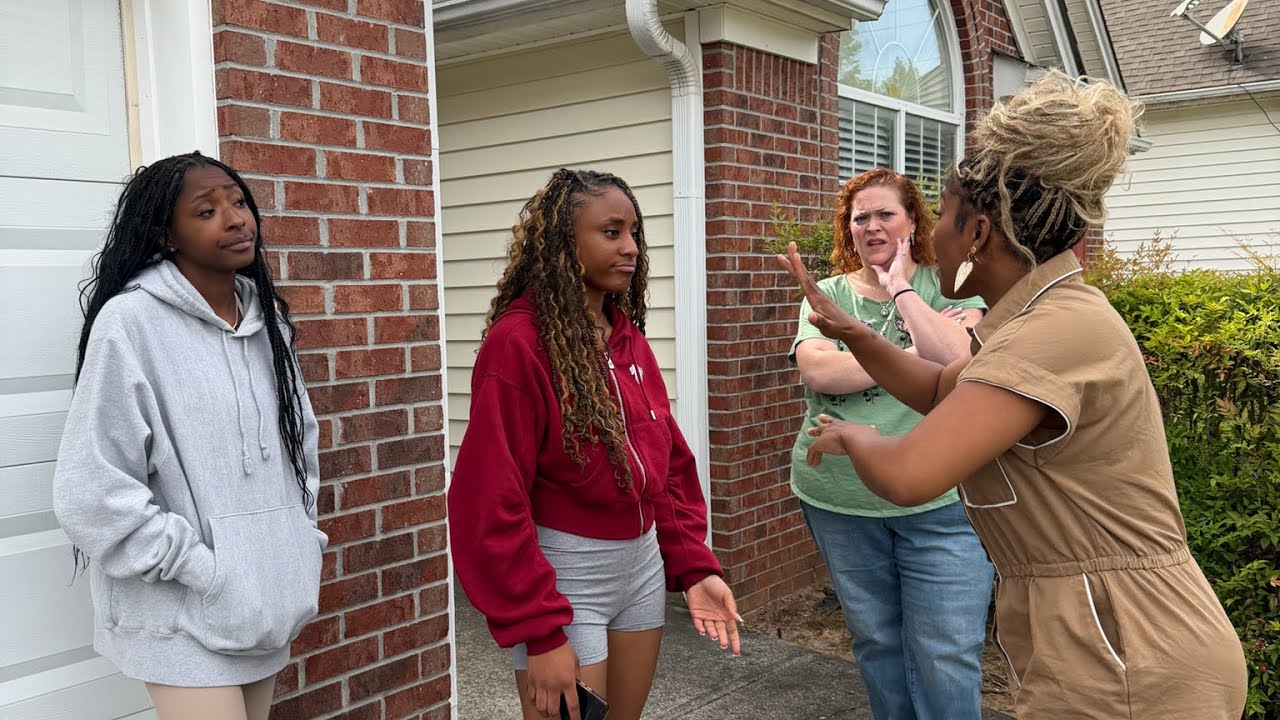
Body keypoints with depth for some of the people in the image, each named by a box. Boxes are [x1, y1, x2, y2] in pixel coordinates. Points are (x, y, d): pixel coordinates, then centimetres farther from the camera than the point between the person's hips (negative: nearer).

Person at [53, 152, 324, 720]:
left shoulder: (267, 317, 6)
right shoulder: (129, 321, -13)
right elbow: (93, 492, -16)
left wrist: (300, 538, 9)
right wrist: (204, 571, -15)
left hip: (267, 603, 6)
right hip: (187, 615, -6)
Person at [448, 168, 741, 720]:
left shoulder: (629, 337, 6)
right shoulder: (518, 343, -17)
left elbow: (670, 464, 9)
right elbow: (491, 502, -19)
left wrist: (695, 566, -1)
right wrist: (539, 632, -19)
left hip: (643, 566, 7)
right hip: (563, 578, -7)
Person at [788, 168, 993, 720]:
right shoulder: (827, 294, 5)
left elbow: (956, 359, -17)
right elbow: (817, 371, -13)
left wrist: (900, 287, -10)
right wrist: (909, 357, -14)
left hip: (939, 497, -2)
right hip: (839, 495, 2)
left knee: (947, 656, 0)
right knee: (876, 641, 16)